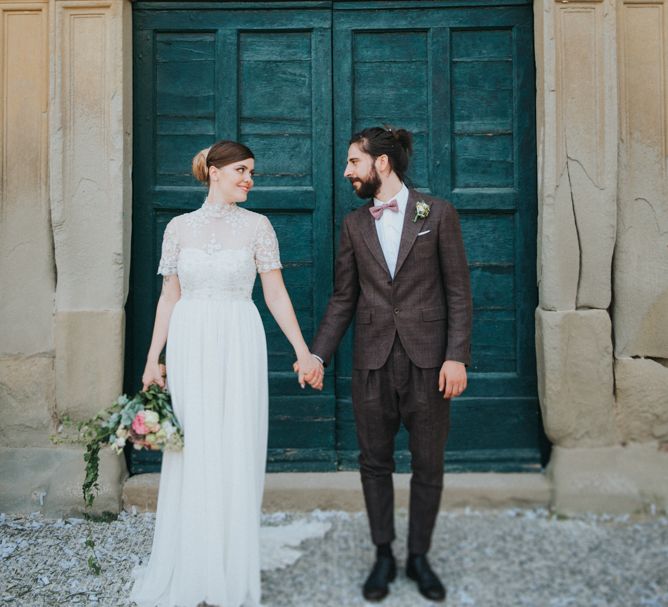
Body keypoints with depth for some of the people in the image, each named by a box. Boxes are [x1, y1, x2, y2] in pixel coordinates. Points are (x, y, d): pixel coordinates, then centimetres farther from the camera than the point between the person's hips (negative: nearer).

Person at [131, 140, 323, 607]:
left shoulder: (257, 226, 3)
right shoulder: (180, 227, 7)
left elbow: (276, 294, 1)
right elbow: (170, 297, 8)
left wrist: (303, 351, -4)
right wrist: (153, 358, 4)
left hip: (240, 346, -1)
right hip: (189, 346, 1)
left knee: (236, 454, 2)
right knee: (190, 455, 6)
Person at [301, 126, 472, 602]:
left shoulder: (438, 214, 0)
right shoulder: (354, 224, 9)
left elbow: (459, 292, -2)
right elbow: (343, 299, 9)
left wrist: (457, 356, -10)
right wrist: (318, 353, 0)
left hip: (427, 361, -2)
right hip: (373, 361, 3)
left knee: (429, 465, 8)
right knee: (375, 463, 10)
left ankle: (419, 556, 26)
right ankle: (384, 556, 27)